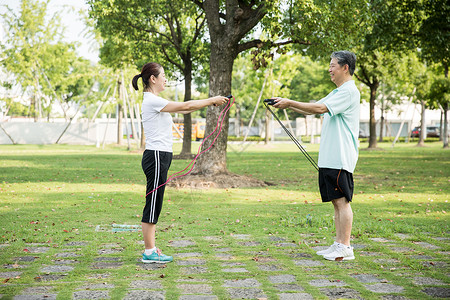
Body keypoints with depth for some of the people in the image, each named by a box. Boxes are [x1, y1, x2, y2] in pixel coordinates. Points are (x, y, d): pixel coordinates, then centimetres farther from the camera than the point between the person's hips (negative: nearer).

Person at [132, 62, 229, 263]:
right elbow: (185, 106, -15)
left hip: (160, 158, 10)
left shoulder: (155, 101, 16)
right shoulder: (152, 100, -15)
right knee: (153, 205, -5)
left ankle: (151, 250, 16)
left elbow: (182, 109, 16)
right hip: (156, 157, -10)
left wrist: (210, 102, 10)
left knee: (154, 205, 11)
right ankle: (149, 252, 1)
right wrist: (212, 100, -6)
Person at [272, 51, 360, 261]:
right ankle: (338, 244, 16)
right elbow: (313, 110, 23)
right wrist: (287, 104, 11)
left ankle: (345, 248, -5)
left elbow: (320, 108, -20)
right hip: (329, 157, 10)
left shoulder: (349, 91, -11)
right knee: (336, 202, 11)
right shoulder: (337, 92, 22)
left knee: (342, 201, -8)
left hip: (340, 157, -10)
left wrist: (289, 102, -16)